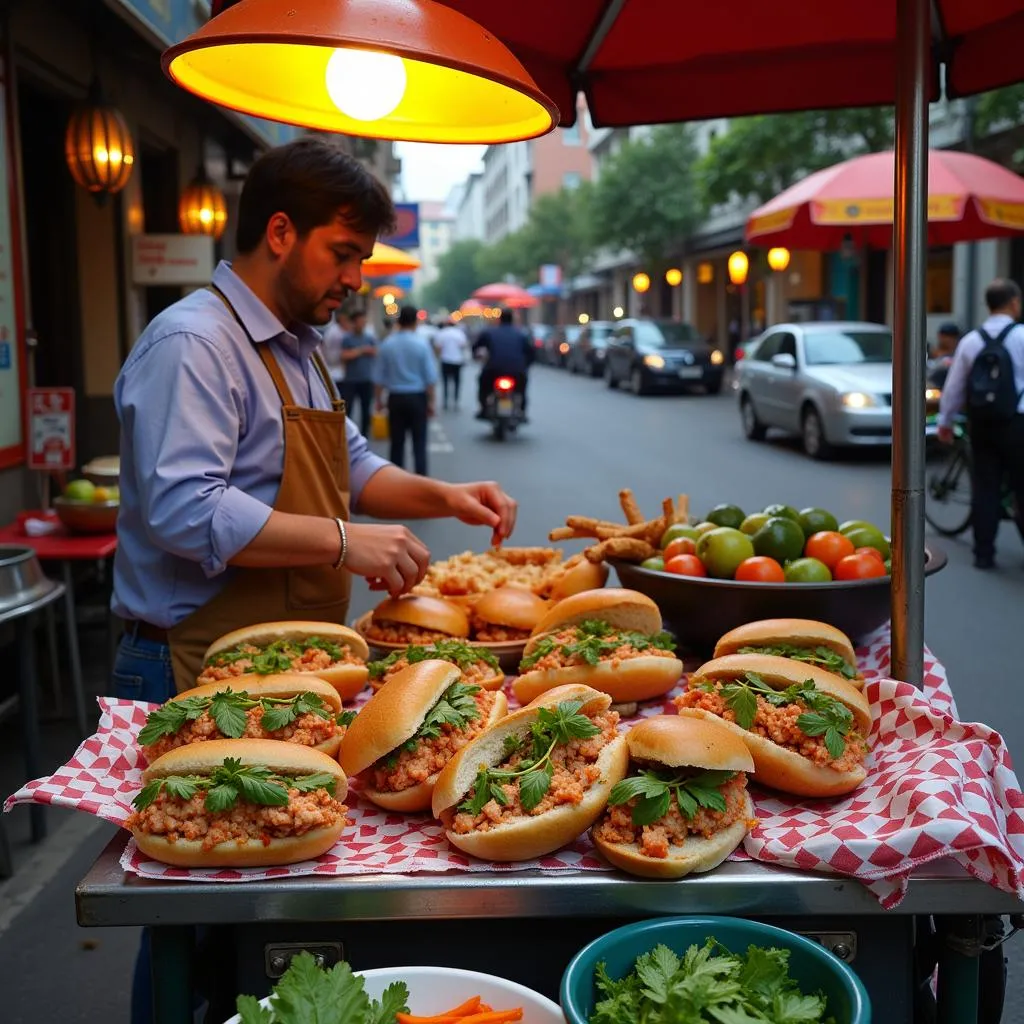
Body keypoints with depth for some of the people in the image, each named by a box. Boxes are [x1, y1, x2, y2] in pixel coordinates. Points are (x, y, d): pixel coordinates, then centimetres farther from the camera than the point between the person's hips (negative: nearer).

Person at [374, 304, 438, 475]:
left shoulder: (386, 345, -1)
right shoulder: (421, 344, -7)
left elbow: (379, 376, 3)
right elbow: (430, 377, -6)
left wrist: (379, 399, 13)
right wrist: (431, 402, 2)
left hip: (395, 398, 2)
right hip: (417, 397, -2)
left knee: (397, 443, 8)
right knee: (419, 443, 1)